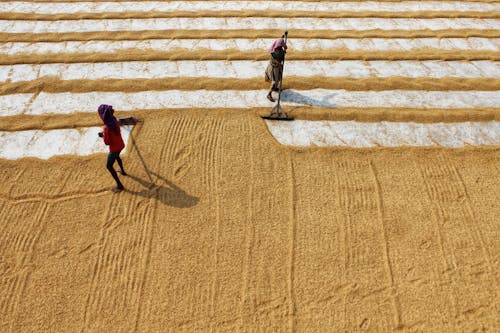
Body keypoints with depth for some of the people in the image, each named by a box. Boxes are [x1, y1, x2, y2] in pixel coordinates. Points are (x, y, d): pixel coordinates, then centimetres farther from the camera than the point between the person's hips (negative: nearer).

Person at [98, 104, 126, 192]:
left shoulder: (106, 127, -29)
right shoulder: (115, 121, -6)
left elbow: (107, 142, -21)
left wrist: (102, 136, -5)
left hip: (114, 148, -8)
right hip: (121, 145, 8)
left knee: (109, 166, 7)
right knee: (117, 156, 38)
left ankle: (119, 185, 5)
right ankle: (122, 171, 58)